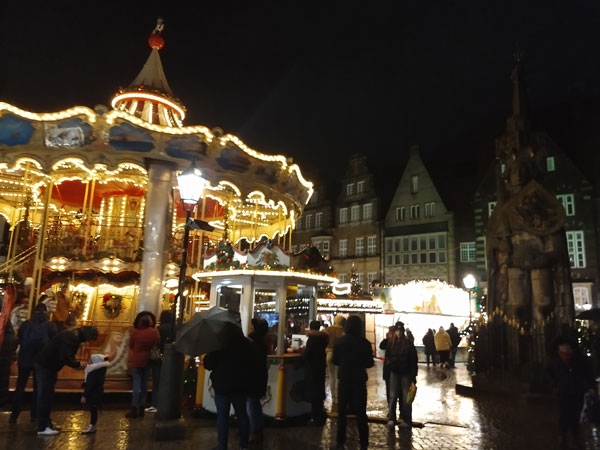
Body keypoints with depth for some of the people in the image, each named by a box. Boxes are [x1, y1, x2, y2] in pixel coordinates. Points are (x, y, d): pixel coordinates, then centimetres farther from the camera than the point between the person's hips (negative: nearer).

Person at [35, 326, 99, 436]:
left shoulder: (75, 336, 9)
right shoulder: (71, 337, -23)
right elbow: (65, 357, -30)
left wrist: (76, 364, 1)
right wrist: (78, 365, -17)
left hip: (49, 366, 10)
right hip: (44, 365, -10)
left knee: (47, 395, 16)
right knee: (45, 396, -6)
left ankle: (46, 423, 25)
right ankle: (42, 428, 0)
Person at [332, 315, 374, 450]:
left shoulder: (340, 341, -9)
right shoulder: (365, 343, -11)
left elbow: (334, 360, -3)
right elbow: (370, 363, -4)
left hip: (344, 379, 0)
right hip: (359, 380, 0)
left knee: (342, 410, 13)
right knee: (360, 411, 10)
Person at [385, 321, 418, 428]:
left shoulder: (409, 343, -8)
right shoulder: (391, 343, 1)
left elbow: (414, 360, -7)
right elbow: (387, 356, 15)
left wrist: (413, 375, -9)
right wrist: (389, 362, -6)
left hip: (406, 373, -2)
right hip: (394, 372, 2)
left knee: (406, 397, 4)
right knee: (393, 396, 3)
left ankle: (406, 420, 15)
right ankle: (391, 418, 13)